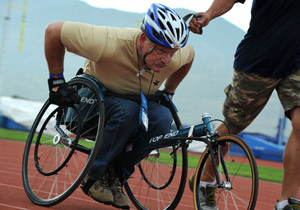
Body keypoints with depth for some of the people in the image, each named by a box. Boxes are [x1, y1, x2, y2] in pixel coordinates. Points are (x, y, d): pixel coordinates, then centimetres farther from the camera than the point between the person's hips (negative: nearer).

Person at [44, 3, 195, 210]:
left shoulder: (176, 57, -22)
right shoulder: (111, 43, -36)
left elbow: (189, 55, 6)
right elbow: (54, 30, -26)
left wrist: (168, 91, 8)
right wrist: (56, 82, -21)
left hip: (140, 101, 4)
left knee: (163, 117, -30)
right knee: (127, 111, -38)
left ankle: (116, 176, -14)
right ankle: (93, 176, -20)